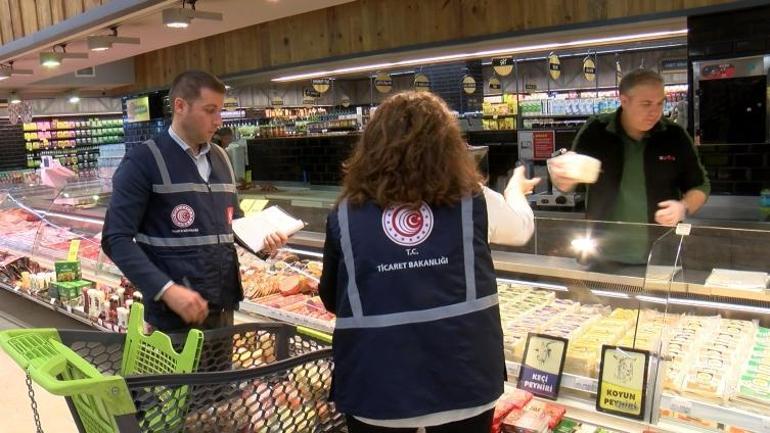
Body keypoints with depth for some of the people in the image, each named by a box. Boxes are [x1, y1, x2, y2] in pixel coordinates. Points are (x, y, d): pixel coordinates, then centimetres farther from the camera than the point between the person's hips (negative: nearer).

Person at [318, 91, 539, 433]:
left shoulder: (345, 215, -6)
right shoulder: (474, 202, -4)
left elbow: (331, 300, 6)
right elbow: (522, 228, 17)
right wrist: (517, 190, 38)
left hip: (376, 388, 0)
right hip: (464, 381, 1)